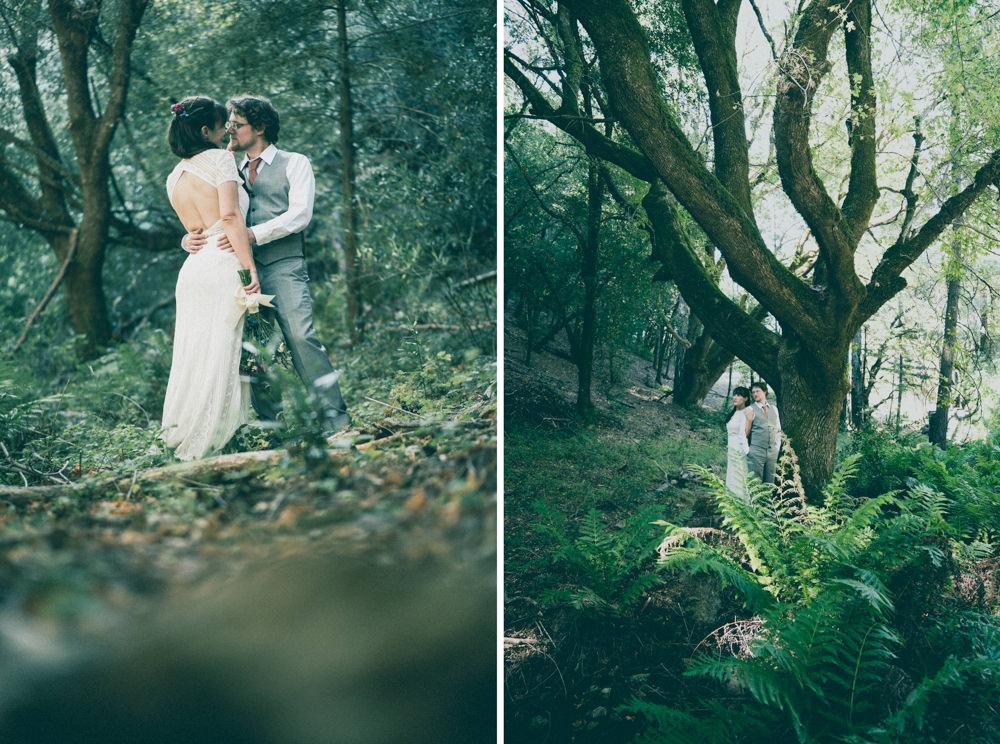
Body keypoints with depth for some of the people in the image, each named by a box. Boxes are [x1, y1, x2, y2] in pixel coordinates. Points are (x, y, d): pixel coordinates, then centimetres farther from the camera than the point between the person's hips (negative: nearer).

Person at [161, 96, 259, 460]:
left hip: (191, 269, 7)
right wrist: (250, 267, -17)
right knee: (219, 359, -3)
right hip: (222, 267, -7)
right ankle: (202, 444, 0)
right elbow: (230, 216, -15)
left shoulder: (174, 178, 17)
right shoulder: (220, 158, -5)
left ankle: (180, 436, 16)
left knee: (194, 357, 12)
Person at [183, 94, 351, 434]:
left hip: (284, 268, -5)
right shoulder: (233, 172, 23)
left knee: (301, 337, -19)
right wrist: (190, 238, -3)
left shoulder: (294, 164, 8)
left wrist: (254, 234, -20)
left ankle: (337, 421, -14)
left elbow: (300, 214, -7)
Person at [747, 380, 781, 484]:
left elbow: (778, 429, 18)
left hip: (772, 451, 4)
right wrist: (746, 448, -6)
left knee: (770, 482, 4)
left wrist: (777, 446, 10)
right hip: (756, 451, -4)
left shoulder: (774, 408, 13)